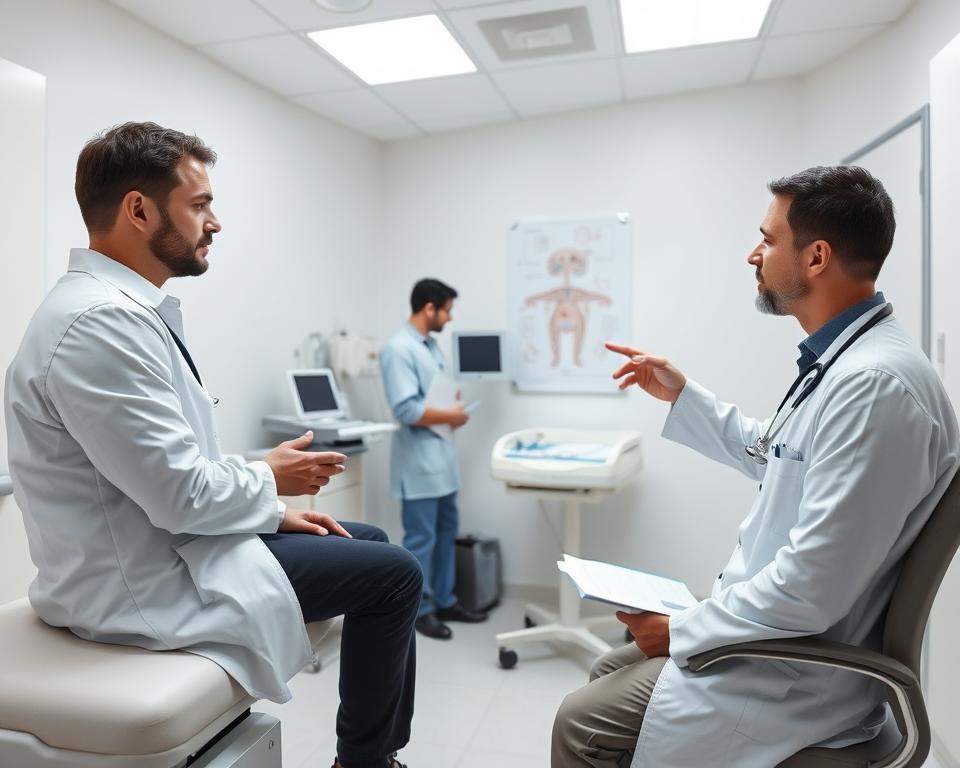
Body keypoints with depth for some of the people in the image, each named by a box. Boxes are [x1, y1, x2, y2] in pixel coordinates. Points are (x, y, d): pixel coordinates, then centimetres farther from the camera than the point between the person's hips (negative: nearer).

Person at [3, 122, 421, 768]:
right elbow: (185, 494, -26)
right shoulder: (100, 321, -25)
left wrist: (272, 510, 6)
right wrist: (270, 480, -8)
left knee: (372, 541, 16)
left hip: (168, 541, 10)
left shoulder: (130, 307, 8)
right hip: (148, 580, -10)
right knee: (393, 572, -7)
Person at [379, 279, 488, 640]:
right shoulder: (399, 349, -18)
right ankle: (419, 611, 17)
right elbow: (407, 410, -25)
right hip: (419, 459, -10)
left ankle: (445, 602, 30)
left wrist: (454, 404, 3)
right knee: (421, 539, 2)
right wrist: (450, 416, -13)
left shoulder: (430, 344, 11)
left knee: (446, 532, 17)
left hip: (441, 454, 10)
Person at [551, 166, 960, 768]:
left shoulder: (874, 384, -29)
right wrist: (681, 394, 17)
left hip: (804, 673, -9)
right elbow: (770, 458, 19)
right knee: (609, 671, 17)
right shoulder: (843, 361, 4)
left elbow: (811, 588, -30)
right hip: (773, 632, 9)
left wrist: (682, 630, -17)